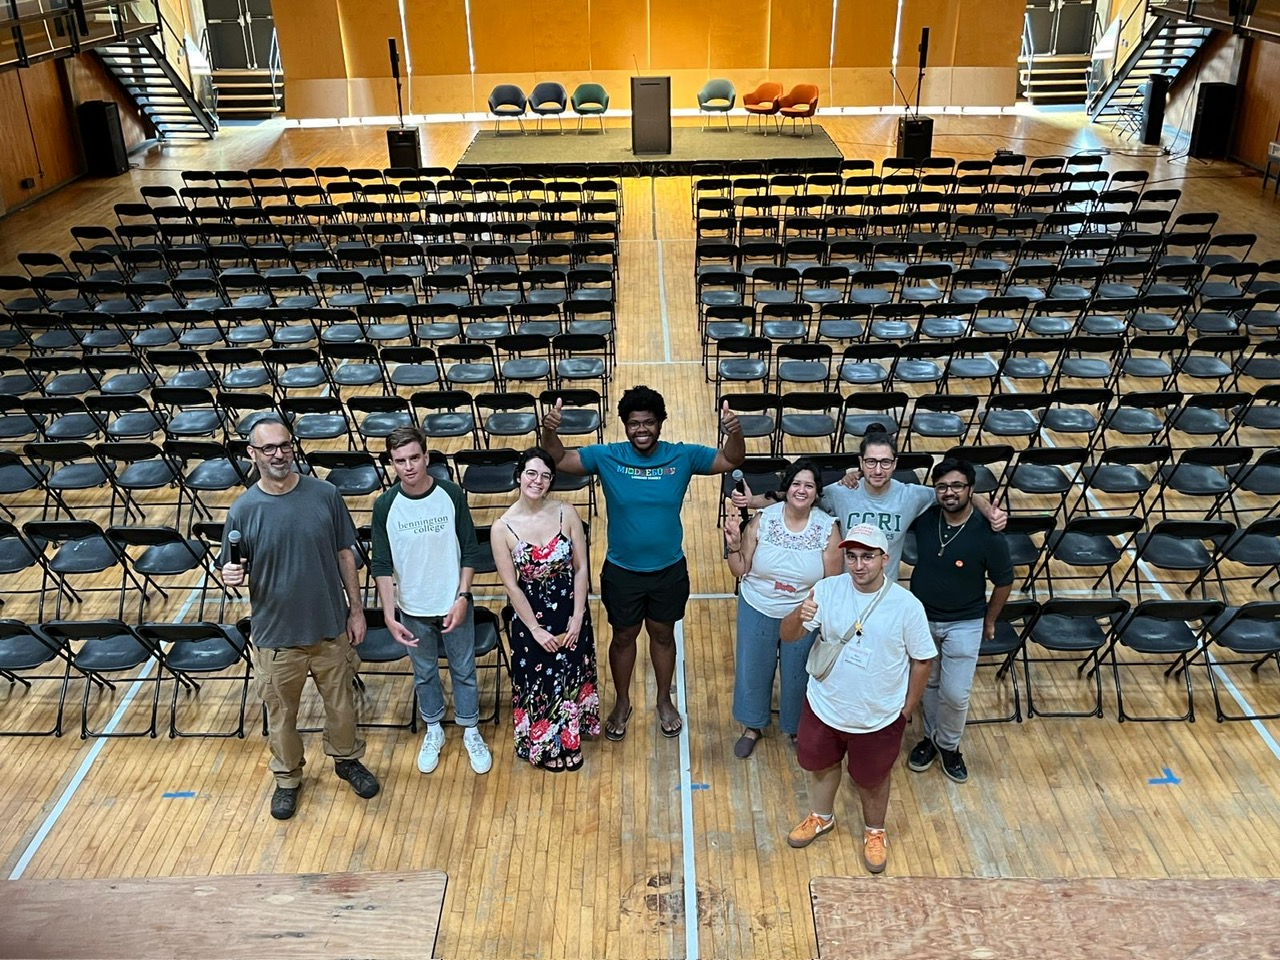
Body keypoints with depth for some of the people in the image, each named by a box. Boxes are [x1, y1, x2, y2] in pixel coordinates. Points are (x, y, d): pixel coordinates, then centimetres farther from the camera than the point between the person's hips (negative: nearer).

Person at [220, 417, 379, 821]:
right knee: (281, 712, 17)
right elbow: (236, 572, -3)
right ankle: (287, 777, 41)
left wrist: (356, 609, 2)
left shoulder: (325, 495, -9)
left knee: (341, 701, 19)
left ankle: (347, 759, 45)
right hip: (276, 635, -1)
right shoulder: (243, 510, -12)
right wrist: (231, 575, -26)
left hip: (330, 626, 1)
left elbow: (345, 554, 0)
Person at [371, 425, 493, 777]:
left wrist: (462, 597, -13)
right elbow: (382, 565, -8)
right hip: (413, 610, 1)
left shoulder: (452, 494, -14)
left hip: (454, 605, 0)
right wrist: (389, 615, -13)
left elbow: (470, 552, -6)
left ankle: (471, 732, 36)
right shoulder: (385, 505, -13)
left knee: (464, 670, 16)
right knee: (424, 673, 19)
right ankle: (433, 731, 42)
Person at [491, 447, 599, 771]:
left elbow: (581, 568, -8)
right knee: (540, 680, 14)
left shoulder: (567, 513, -13)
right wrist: (536, 629, -11)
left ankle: (570, 737, 46)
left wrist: (577, 618, -10)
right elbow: (511, 586, -12)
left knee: (571, 674, 19)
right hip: (531, 614, -1)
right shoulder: (503, 528, -16)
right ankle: (547, 744, 40)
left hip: (570, 610, 2)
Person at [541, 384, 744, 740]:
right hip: (621, 571, 0)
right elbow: (560, 460, -14)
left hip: (669, 570, 1)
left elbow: (731, 460, -12)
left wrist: (735, 432, -34)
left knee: (662, 634, 21)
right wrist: (549, 431, -35)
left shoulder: (682, 456, -13)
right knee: (623, 637, 18)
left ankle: (664, 701, 44)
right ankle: (622, 703, 42)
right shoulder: (606, 456, -14)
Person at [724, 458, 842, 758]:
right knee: (752, 669, 17)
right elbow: (740, 571, -7)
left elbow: (832, 583, -7)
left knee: (798, 676, 17)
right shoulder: (763, 519, -14)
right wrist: (734, 544, -23)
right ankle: (753, 726, 45)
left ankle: (796, 728, 47)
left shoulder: (827, 528, -15)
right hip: (758, 610, 1)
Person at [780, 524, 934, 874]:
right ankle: (821, 817, 55)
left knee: (872, 778, 21)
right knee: (821, 764, 26)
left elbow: (922, 660, -9)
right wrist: (799, 616, -37)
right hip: (824, 706, 3)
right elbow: (788, 636, -15)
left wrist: (907, 709, -2)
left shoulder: (907, 605, -22)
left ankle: (874, 832, 50)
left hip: (879, 717, -2)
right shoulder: (827, 589, -16)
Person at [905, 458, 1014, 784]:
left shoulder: (988, 536, -23)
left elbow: (1004, 582, -7)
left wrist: (989, 622, 4)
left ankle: (949, 745, 30)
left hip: (964, 625, -3)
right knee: (928, 683, 19)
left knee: (955, 693, 2)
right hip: (921, 617, 3)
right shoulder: (924, 518, -15)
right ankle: (930, 737, 41)